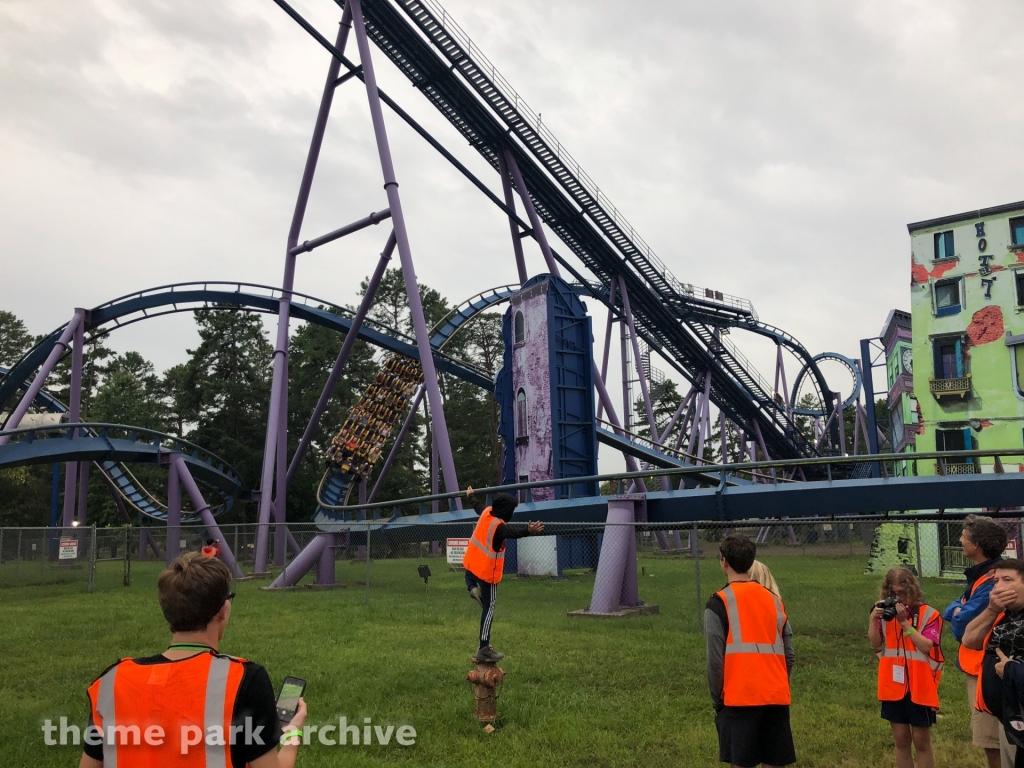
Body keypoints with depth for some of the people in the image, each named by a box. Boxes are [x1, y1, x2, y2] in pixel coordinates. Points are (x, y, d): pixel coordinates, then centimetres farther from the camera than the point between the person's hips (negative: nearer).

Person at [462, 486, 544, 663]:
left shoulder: (486, 511, -2)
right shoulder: (499, 526, -26)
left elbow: (477, 504, 21)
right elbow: (512, 533, -48)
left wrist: (470, 495, 42)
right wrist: (528, 531, -66)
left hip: (471, 562, 8)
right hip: (487, 570, -8)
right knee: (489, 608, -4)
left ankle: (472, 588, 13)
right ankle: (484, 649, -5)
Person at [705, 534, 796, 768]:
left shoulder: (719, 603, -6)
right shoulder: (773, 600, 11)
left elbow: (716, 659, -9)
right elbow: (789, 656, 10)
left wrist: (717, 700, 3)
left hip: (740, 698, -5)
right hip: (777, 697, 5)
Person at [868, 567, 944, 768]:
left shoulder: (928, 614, -7)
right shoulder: (887, 613, 4)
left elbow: (926, 646, -18)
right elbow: (875, 644, -1)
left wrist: (905, 622, -22)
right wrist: (873, 619, -14)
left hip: (920, 689, -4)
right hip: (893, 688, 4)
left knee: (921, 741, 6)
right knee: (901, 741, 12)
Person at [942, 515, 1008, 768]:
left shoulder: (991, 582, -23)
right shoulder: (981, 575, 9)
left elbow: (960, 627, -21)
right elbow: (952, 609, 11)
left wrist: (957, 617, -1)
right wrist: (958, 612, -10)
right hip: (979, 666, 10)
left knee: (993, 743, -1)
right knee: (991, 741, 20)